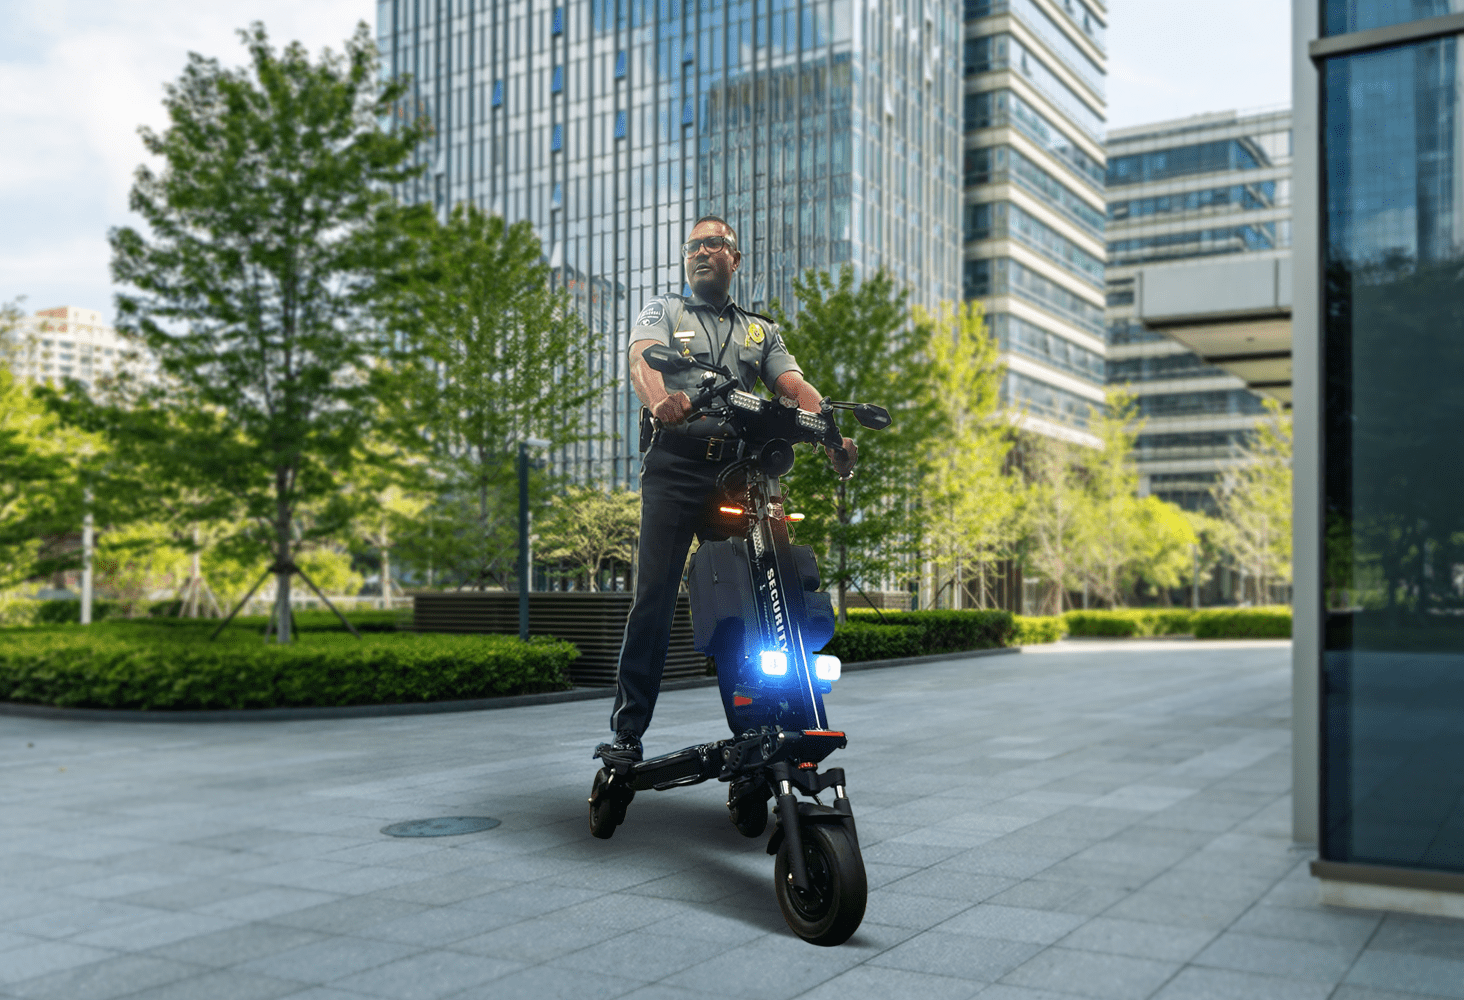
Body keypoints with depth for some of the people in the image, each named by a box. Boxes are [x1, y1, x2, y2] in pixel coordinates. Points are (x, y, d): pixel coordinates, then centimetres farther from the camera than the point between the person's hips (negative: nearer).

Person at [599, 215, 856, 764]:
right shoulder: (664, 310, 17)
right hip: (676, 464, -2)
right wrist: (660, 401, -30)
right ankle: (627, 730, -6)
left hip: (741, 471, 3)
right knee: (655, 595, -9)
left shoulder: (762, 331, 26)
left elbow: (796, 385, 9)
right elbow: (642, 358, -6)